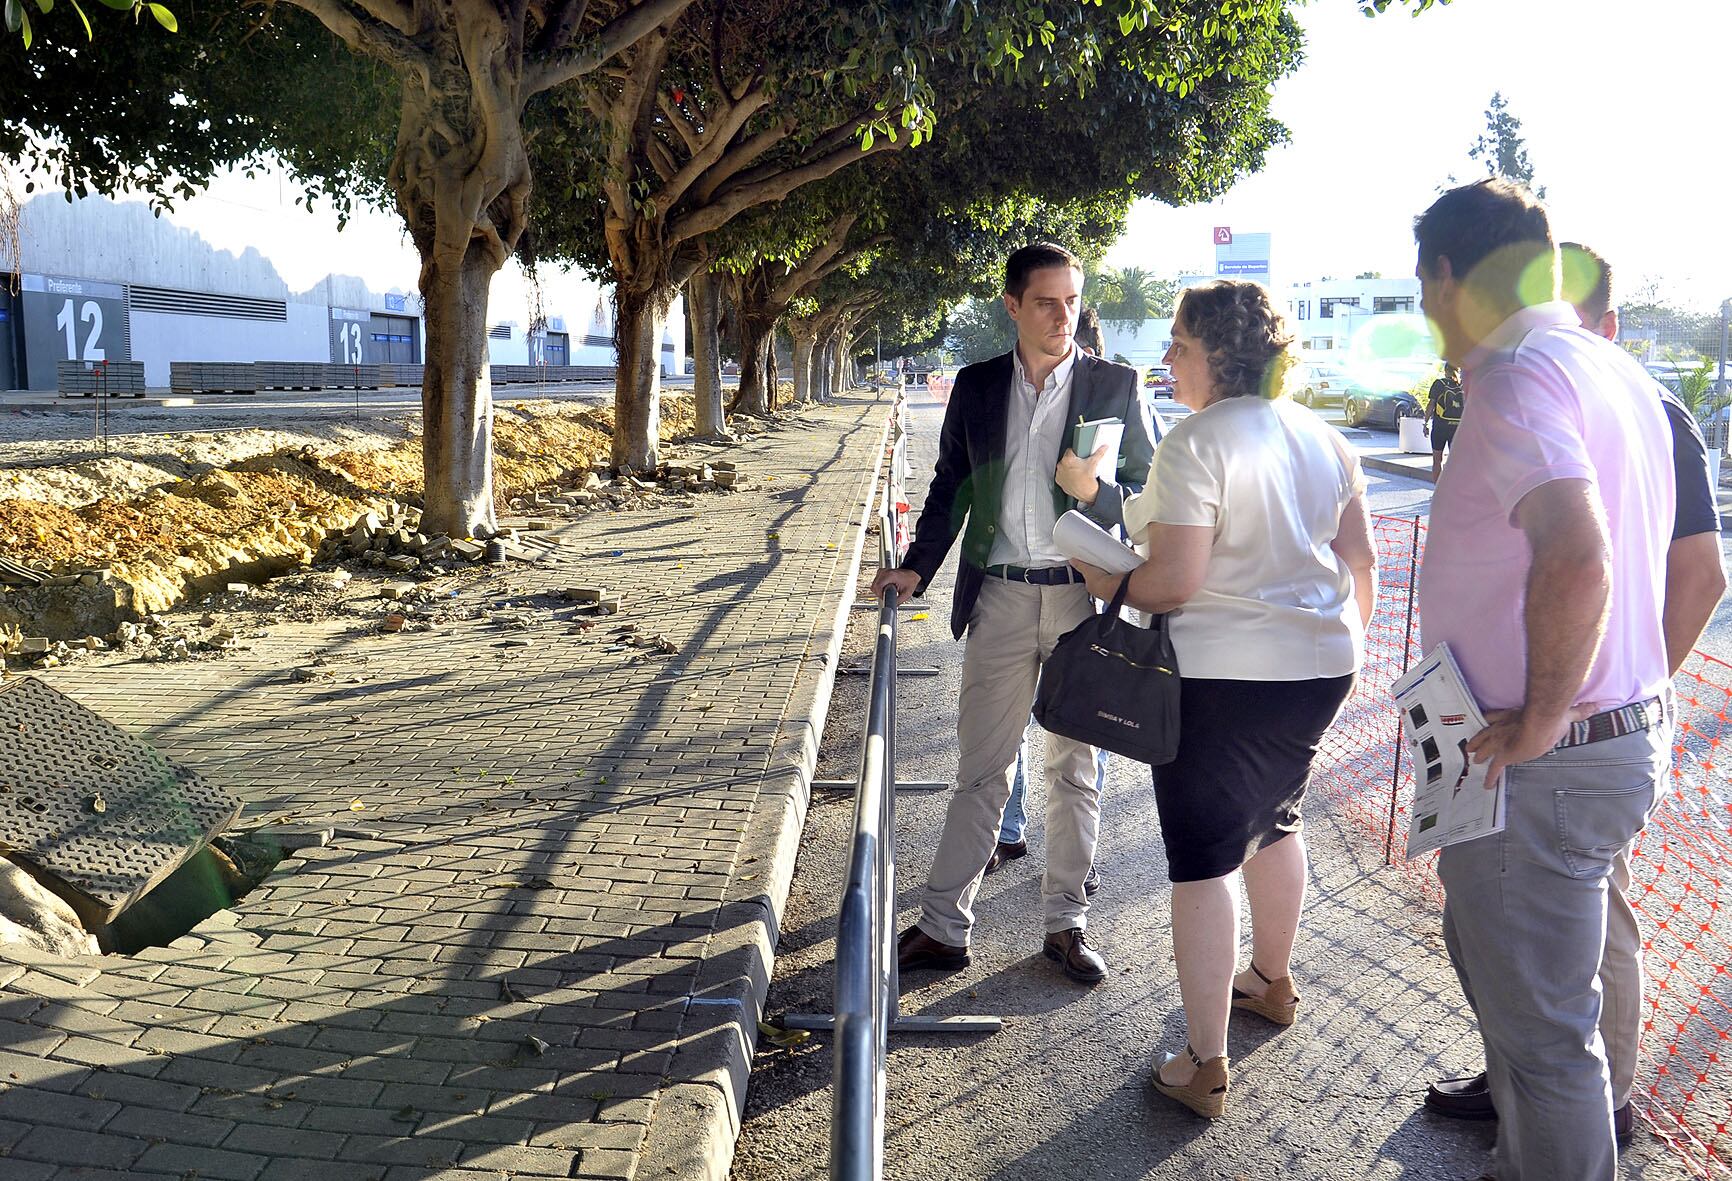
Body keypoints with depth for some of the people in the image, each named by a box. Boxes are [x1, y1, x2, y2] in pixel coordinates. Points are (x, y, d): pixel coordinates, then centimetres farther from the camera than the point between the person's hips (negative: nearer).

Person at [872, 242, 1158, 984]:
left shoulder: (1115, 386, 1)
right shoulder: (976, 386, 7)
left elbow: (1149, 494, 2)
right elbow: (950, 486, 13)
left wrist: (1094, 491, -18)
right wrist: (917, 568, 4)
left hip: (1082, 596, -1)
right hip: (999, 596, 1)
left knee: (1073, 770, 10)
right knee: (980, 770, 6)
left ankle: (1065, 924, 23)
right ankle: (943, 928, 14)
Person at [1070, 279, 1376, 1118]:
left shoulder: (1196, 442, -17)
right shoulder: (1322, 437, 7)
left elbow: (1175, 583, -21)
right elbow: (1360, 559, 12)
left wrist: (1109, 583, -3)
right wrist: (1346, 640, 26)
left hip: (1222, 672, -8)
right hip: (1319, 664, 8)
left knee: (1204, 859, 1)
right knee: (1273, 820, 26)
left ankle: (1204, 1068, 8)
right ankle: (1273, 983, 46)